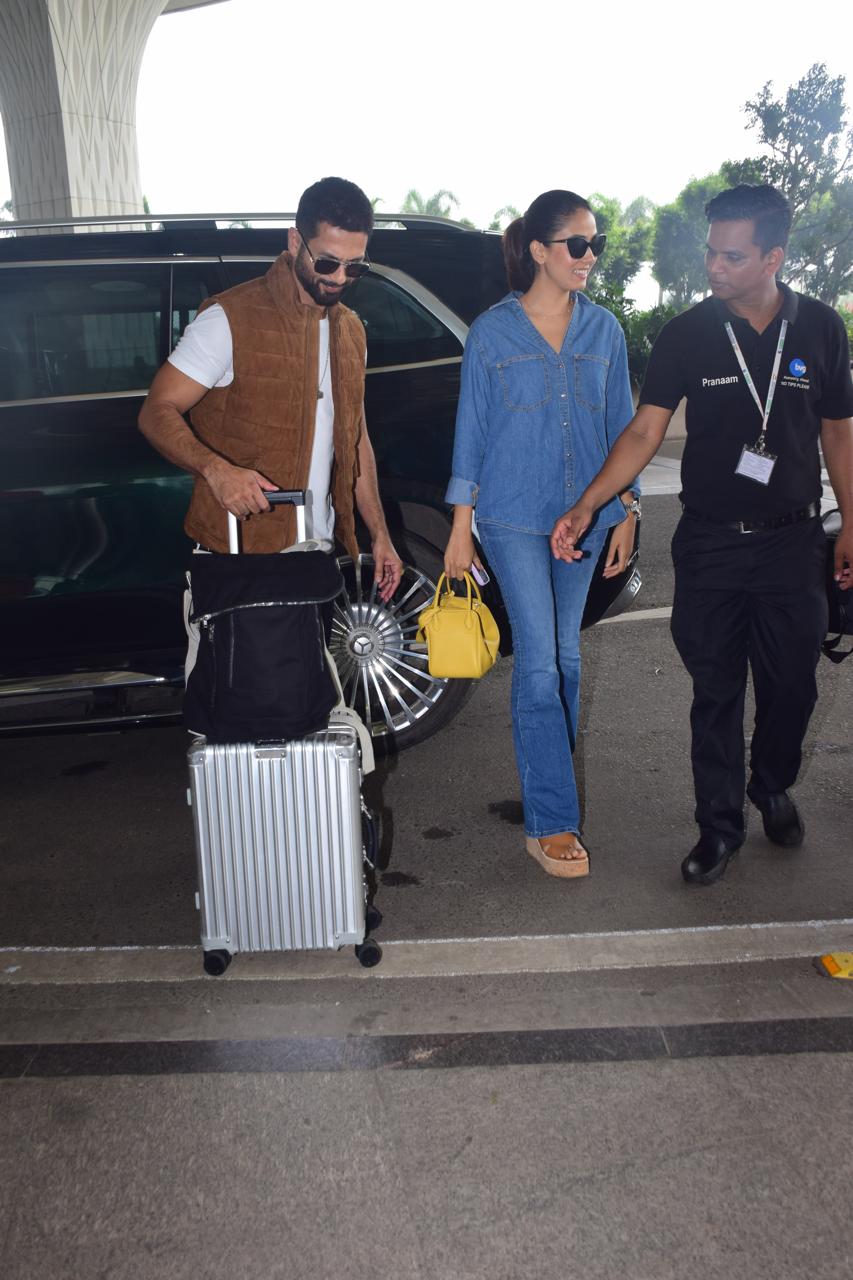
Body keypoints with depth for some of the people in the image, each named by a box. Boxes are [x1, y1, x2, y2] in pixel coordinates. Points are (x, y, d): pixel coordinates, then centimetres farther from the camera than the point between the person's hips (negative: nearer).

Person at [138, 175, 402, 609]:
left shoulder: (350, 330, 13)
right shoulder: (230, 318, -9)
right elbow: (156, 413, -12)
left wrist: (379, 534, 14)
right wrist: (216, 469, -32)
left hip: (323, 555, 6)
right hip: (240, 556, -6)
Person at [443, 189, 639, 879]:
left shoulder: (603, 329, 7)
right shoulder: (492, 332, -3)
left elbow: (620, 426, 11)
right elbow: (470, 433, -1)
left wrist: (626, 513, 8)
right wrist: (461, 529, -3)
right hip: (514, 517, -4)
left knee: (566, 656, 13)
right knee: (539, 662, -8)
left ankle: (551, 784, 31)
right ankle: (551, 822, -2)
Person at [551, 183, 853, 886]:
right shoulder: (687, 334, -4)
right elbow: (645, 432, -6)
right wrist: (586, 507, -18)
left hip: (792, 540, 1)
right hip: (709, 544, -1)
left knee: (792, 683, 10)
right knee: (716, 691, 6)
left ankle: (773, 789, 38)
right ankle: (720, 824, 21)